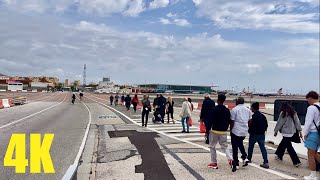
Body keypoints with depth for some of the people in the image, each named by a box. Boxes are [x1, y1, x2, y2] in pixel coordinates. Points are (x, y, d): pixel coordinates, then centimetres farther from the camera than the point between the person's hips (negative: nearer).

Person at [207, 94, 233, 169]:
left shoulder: (214, 109, -13)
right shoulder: (227, 110, 4)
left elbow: (211, 120, -14)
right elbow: (228, 121, 9)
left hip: (215, 131, -4)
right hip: (223, 132, 5)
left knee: (212, 146, 10)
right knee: (225, 146, 15)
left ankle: (214, 163, 15)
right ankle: (230, 159, -6)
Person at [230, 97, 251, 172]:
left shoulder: (234, 109, -9)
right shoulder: (248, 110, 7)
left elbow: (232, 122, -9)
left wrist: (231, 130, 2)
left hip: (236, 131, -5)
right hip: (244, 132, 6)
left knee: (235, 147, 3)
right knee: (240, 143, 28)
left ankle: (236, 164, 6)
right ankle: (244, 156, 13)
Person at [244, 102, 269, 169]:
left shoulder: (253, 116, -14)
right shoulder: (263, 116, 7)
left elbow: (250, 125, -16)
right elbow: (266, 125, 11)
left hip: (254, 134, -5)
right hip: (262, 134, 6)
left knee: (251, 146, 13)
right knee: (263, 147, 5)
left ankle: (249, 159, 27)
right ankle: (266, 162, -1)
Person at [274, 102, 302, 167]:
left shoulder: (283, 113, -11)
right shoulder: (294, 113, 8)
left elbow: (279, 123, -8)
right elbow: (297, 122, 7)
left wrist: (275, 131, 1)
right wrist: (299, 130, 10)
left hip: (286, 132, -8)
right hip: (292, 131, 8)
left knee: (289, 147, -3)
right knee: (283, 143, 22)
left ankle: (297, 161, -5)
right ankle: (279, 155, 35)